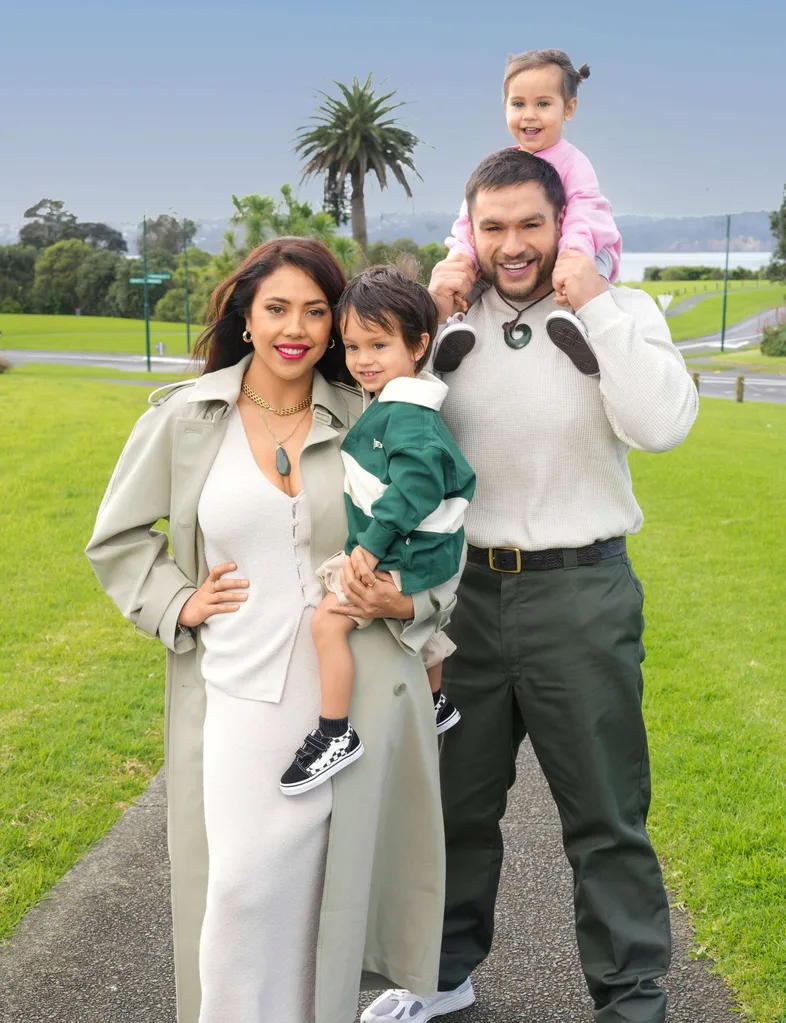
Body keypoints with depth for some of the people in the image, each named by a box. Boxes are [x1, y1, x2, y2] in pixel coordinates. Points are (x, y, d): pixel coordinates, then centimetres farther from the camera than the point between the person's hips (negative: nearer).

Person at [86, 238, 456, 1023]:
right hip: (237, 691, 0)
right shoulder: (183, 418, 1)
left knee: (321, 883, 8)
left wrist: (406, 604, -6)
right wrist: (177, 604, 0)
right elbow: (116, 540, 12)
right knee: (240, 887, -4)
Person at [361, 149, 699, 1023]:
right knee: (457, 802, 19)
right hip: (464, 590, 3)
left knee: (605, 816, 7)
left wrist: (594, 305, -18)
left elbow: (663, 426, -20)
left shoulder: (621, 311, -4)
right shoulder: (449, 316, 4)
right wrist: (426, 314, -10)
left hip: (581, 593, -3)